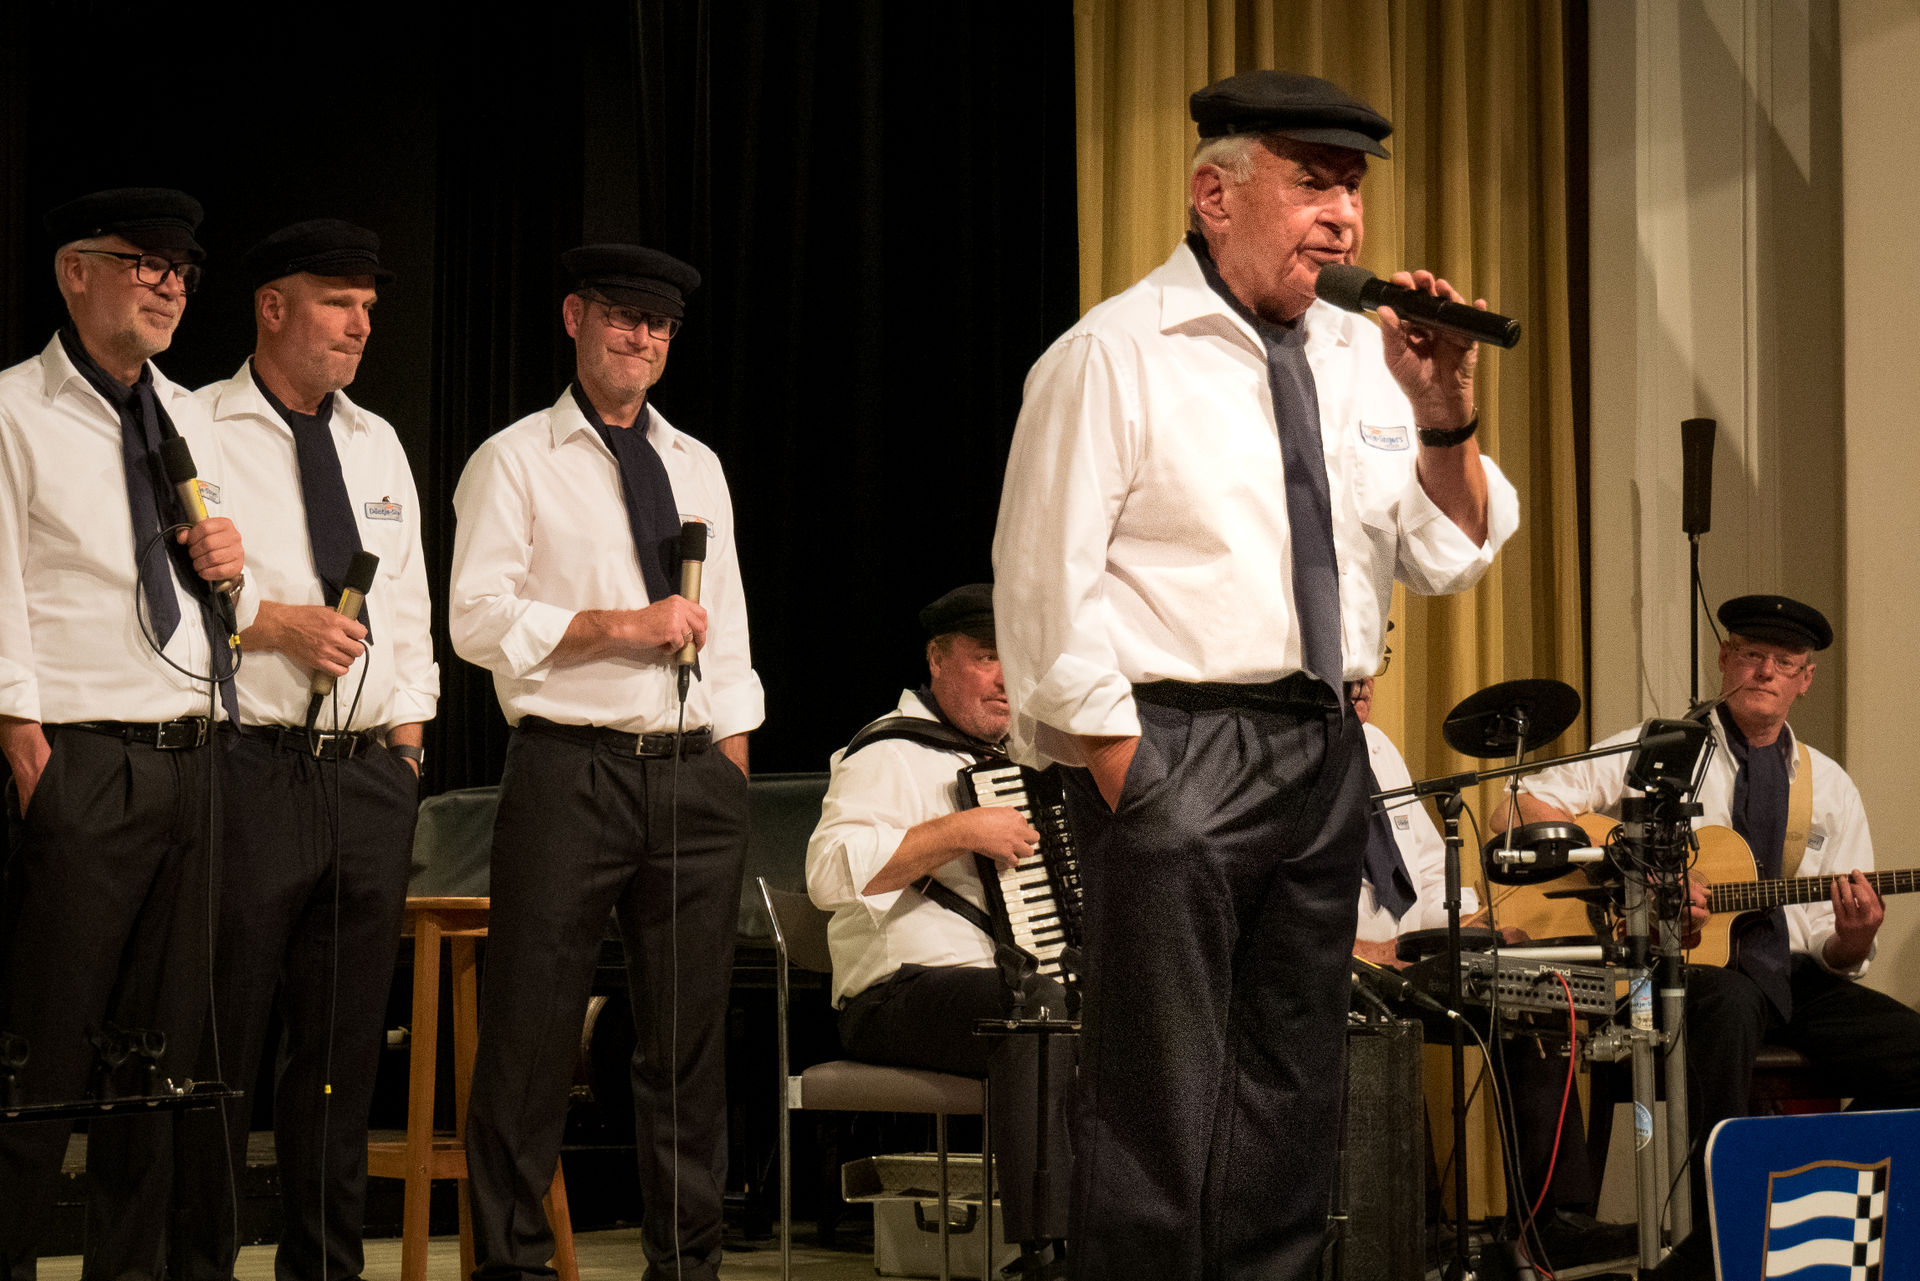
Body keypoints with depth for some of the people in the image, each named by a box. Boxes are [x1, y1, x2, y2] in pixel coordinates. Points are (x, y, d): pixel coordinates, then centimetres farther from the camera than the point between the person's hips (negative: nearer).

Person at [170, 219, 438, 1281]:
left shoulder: (378, 445, 18)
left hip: (371, 777, 6)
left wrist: (406, 745, 12)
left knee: (344, 1044, 8)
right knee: (220, 1041, -4)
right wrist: (275, 622, -15)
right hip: (249, 768, -6)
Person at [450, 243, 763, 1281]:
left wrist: (731, 768, 10)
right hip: (571, 773, -5)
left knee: (691, 1034, 6)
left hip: (696, 775, 5)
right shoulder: (515, 462, 3)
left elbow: (727, 631, 18)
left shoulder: (698, 467, 19)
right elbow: (476, 619, -6)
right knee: (532, 1033, -3)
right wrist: (621, 625, -12)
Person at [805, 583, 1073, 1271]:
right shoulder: (890, 755, -4)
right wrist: (962, 831, -23)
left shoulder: (1014, 756, 24)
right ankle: (1047, 1247, -39)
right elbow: (831, 874, -21)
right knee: (1042, 1011, -37)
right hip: (905, 996, -8)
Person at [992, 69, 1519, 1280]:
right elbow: (1047, 589, -10)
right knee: (1162, 1100, -6)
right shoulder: (1116, 354, -7)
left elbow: (1454, 555, 12)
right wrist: (1127, 779, -13)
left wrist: (1444, 420, -6)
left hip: (1325, 756, 7)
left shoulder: (1362, 358, 12)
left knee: (1293, 1093, 11)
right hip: (1173, 747, -7)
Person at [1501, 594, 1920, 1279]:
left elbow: (1838, 961, 14)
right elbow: (1517, 809, -5)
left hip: (1790, 973, 5)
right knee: (1729, 1002, -41)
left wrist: (1854, 937, -12)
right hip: (1685, 969, -4)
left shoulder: (1830, 787, 15)